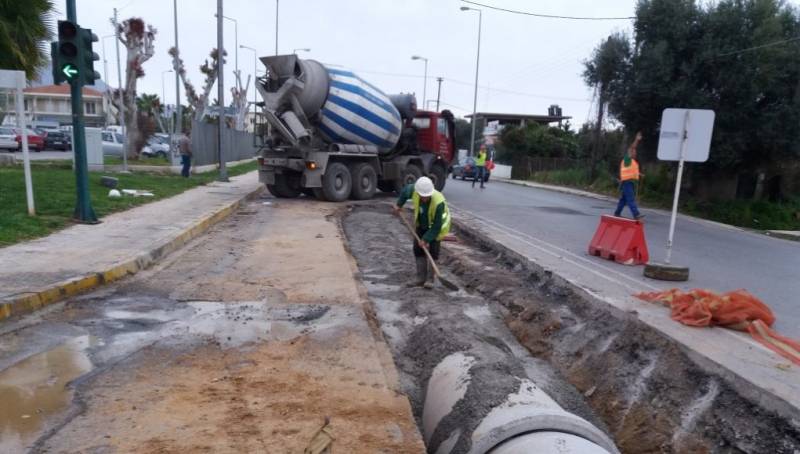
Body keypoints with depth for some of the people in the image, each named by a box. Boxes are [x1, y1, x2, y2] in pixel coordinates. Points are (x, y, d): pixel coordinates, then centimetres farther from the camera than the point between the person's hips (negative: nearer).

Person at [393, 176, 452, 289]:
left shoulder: (439, 202, -39)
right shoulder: (414, 190, -27)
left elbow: (437, 226, -32)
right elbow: (405, 190, 1)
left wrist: (426, 239, -30)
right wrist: (399, 204, 1)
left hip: (436, 225, -5)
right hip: (421, 224, 5)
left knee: (432, 250, -11)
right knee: (418, 249, 2)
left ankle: (430, 279, -1)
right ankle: (421, 277, 10)